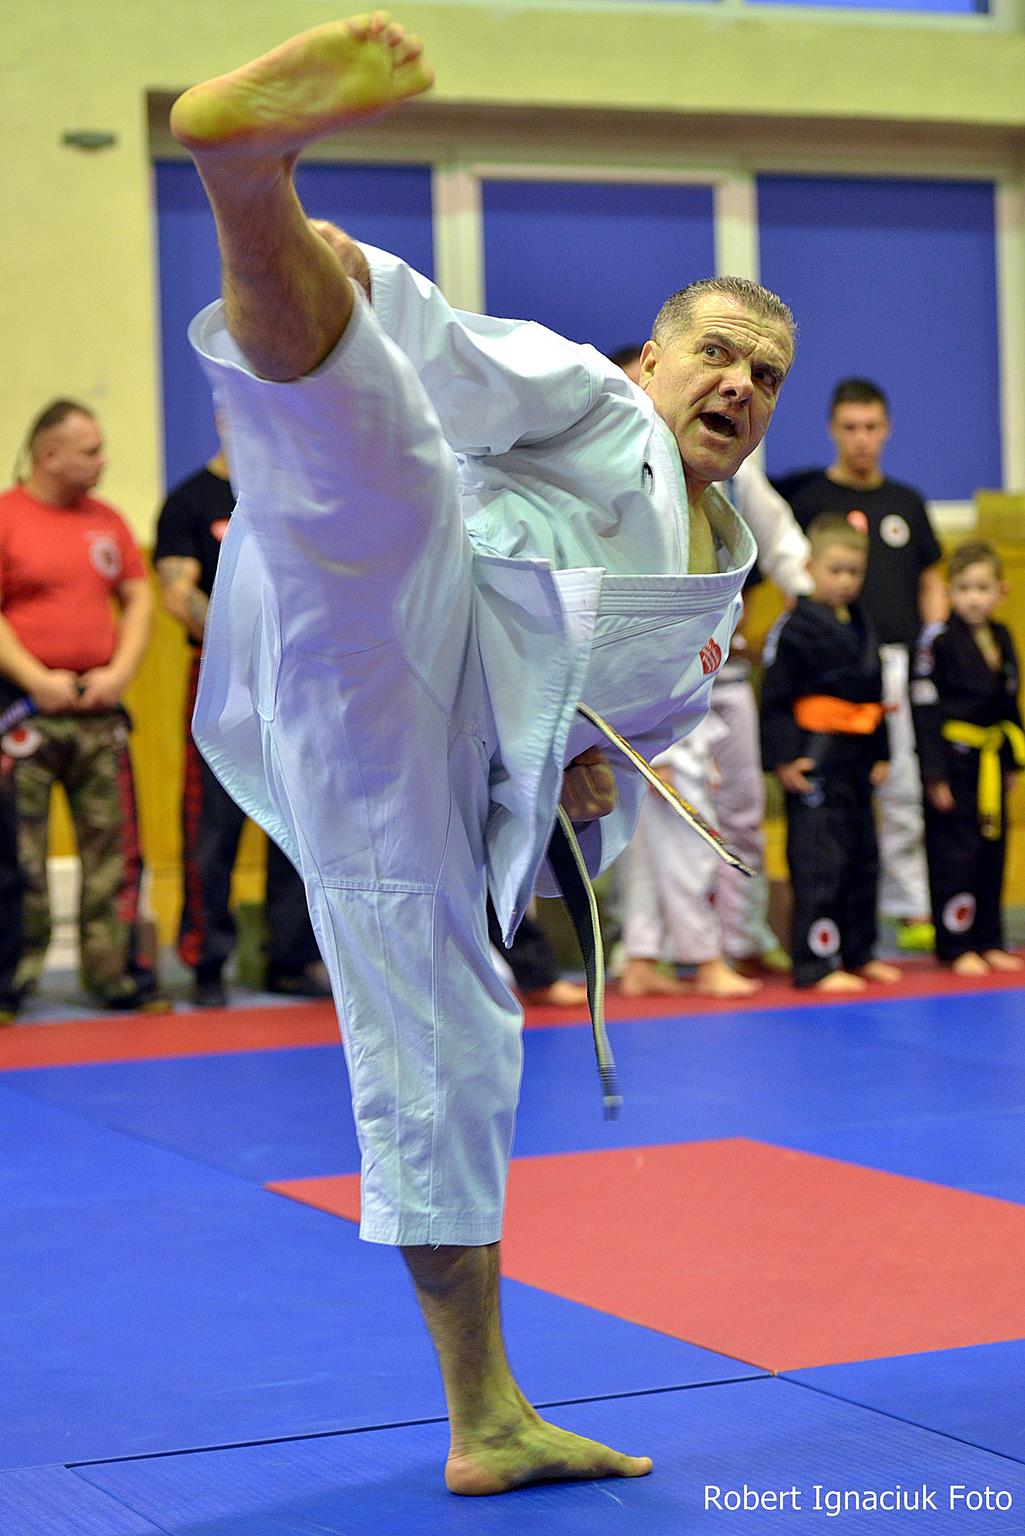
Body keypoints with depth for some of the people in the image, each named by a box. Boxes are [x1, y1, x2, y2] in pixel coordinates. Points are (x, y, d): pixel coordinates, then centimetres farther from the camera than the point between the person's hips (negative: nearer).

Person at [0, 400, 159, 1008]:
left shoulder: (107, 520, 13)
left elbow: (139, 599, 14)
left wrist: (120, 670, -1)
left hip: (99, 706, 5)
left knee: (114, 845, 6)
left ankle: (116, 971, 13)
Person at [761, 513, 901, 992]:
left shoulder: (860, 627, 14)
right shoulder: (794, 628, -11)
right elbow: (775, 698, -13)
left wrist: (879, 754, 18)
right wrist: (783, 758, -17)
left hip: (855, 759, 8)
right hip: (814, 760, -8)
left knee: (862, 857, 14)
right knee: (819, 861, -8)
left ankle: (858, 952, 26)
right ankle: (815, 965, -3)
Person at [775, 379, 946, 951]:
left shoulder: (907, 502, 16)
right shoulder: (807, 500, 4)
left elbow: (932, 584, 19)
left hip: (902, 663, 4)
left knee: (908, 790, 2)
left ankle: (912, 909, 8)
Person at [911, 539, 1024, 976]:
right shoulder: (937, 641, -13)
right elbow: (925, 709, -14)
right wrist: (935, 775, -16)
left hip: (990, 761, 7)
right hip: (954, 761, -7)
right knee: (954, 855, -3)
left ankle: (988, 941, 22)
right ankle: (955, 946, 6)